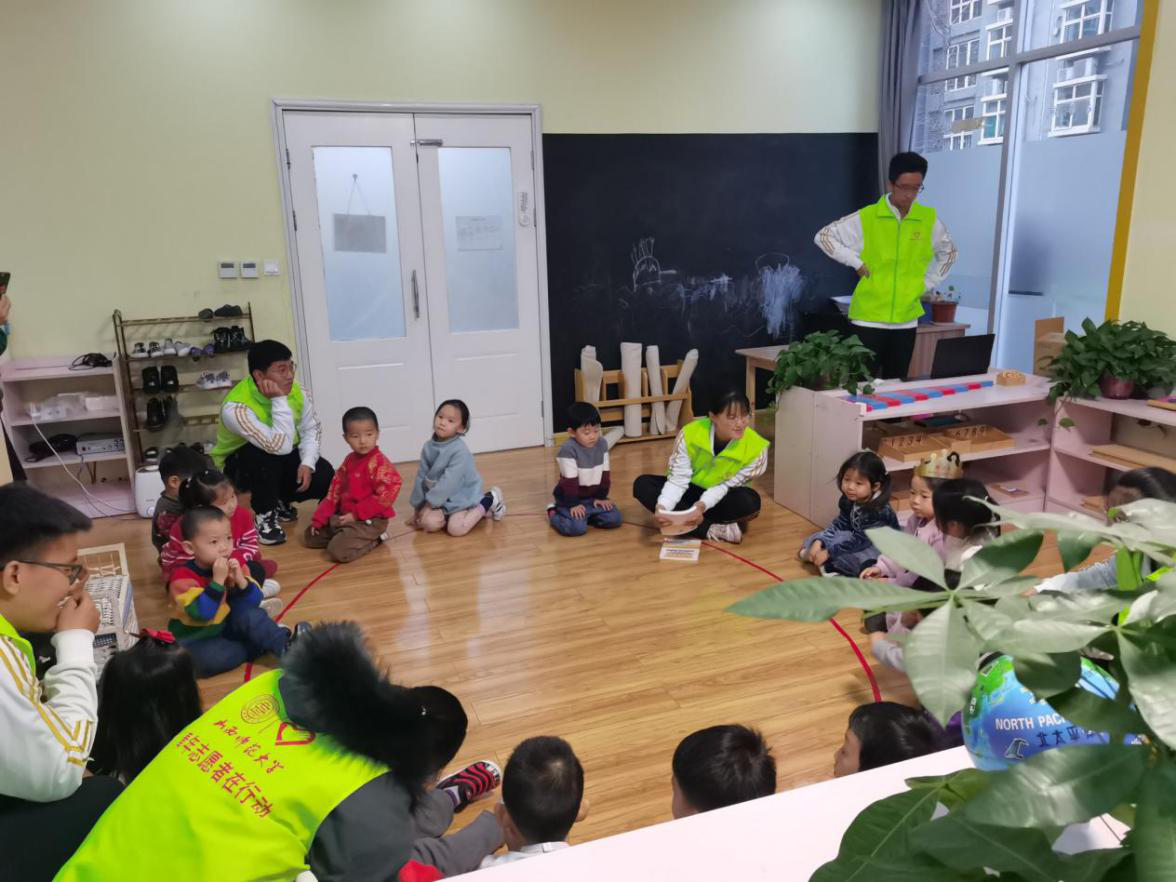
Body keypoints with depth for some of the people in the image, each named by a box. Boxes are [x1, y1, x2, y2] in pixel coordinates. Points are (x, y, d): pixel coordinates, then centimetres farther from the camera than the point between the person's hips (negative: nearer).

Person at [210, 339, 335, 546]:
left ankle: (280, 501, 13)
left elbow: (311, 429, -4)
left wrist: (307, 463, -20)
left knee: (325, 477, -18)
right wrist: (279, 400, -39)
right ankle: (265, 514, -13)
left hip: (281, 463, 5)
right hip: (239, 466, -5)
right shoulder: (235, 407, -35)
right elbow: (281, 445, -43)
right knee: (267, 452, -37)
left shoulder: (296, 391, -16)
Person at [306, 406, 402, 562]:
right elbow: (334, 491, 10)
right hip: (343, 517, 8)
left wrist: (356, 514, -21)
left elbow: (386, 495, -24)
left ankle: (374, 538, -3)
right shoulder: (349, 461, 8)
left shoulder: (379, 462, -18)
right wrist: (319, 518, 3)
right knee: (310, 536, 12)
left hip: (370, 521, -8)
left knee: (338, 551, -25)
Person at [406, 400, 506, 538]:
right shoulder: (428, 447, -3)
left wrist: (429, 504, -21)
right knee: (428, 522, -16)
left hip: (462, 496, -6)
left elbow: (449, 482, -26)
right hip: (443, 497, 6)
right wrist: (417, 508, 4)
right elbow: (421, 477, 1)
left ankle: (489, 500, 2)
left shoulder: (460, 451, -24)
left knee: (456, 528, -23)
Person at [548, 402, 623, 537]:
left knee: (615, 519, -9)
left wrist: (602, 496, 2)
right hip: (571, 498, -6)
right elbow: (569, 480, -21)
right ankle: (554, 512, 5)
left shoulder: (602, 444, -3)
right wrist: (573, 504, -19)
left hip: (593, 496, 6)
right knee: (577, 528, -25)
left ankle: (587, 514, 14)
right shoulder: (568, 449, -23)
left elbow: (604, 474, 4)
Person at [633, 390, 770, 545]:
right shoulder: (690, 433, -22)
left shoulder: (756, 448, -25)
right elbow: (677, 479, -22)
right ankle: (711, 529, -28)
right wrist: (662, 506, -41)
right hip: (690, 491, 3)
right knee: (642, 484, -22)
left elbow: (727, 486, -20)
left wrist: (702, 505, -38)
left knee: (750, 501, -35)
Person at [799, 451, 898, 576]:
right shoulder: (848, 500, -9)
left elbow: (859, 540, -30)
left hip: (881, 548, -8)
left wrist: (828, 552, -29)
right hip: (857, 539, 8)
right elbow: (838, 524, -2)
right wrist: (818, 542, -17)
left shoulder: (878, 510, -32)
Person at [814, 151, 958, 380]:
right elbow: (823, 237, -2)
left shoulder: (929, 219, 5)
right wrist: (856, 262, -7)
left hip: (906, 319, 3)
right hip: (869, 318, -3)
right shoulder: (866, 217, -5)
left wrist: (928, 284, 11)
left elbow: (948, 252, 21)